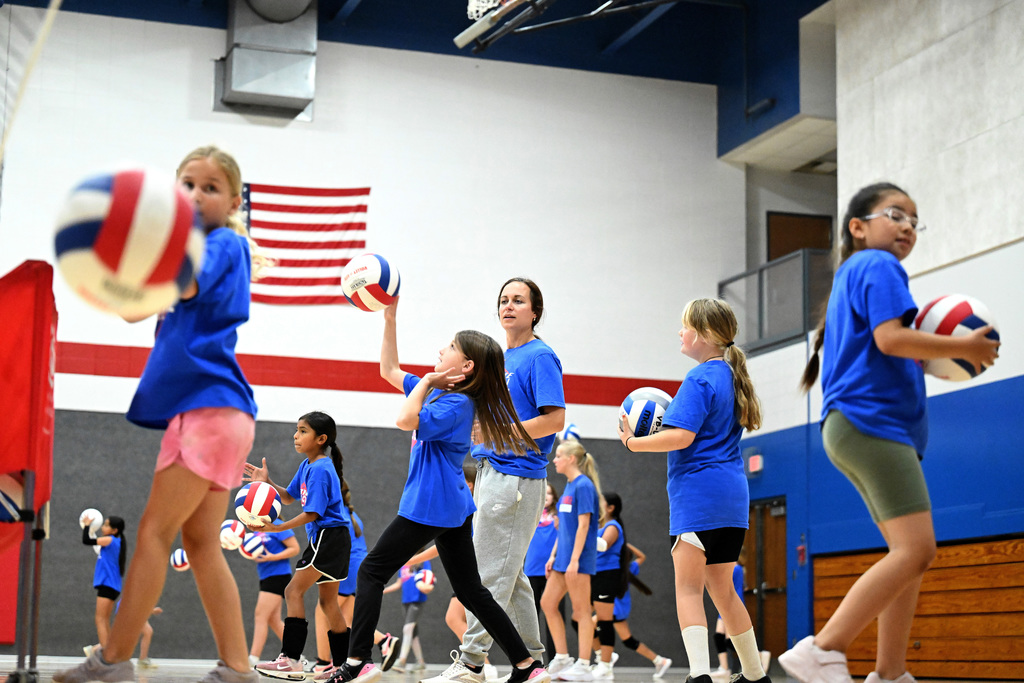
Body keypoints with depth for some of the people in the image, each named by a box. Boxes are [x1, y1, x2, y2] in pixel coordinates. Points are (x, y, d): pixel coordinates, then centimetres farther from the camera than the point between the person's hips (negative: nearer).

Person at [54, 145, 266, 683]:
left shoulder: (224, 243, -3)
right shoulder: (206, 251, 23)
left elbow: (185, 283, -25)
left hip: (210, 405, -9)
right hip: (204, 409, 9)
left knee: (154, 531, -8)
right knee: (200, 541, 5)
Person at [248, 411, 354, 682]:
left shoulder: (320, 469, -17)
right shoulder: (307, 466, 13)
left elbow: (311, 514, -20)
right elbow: (289, 497, 22)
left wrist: (276, 528, -21)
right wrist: (267, 482, 6)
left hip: (329, 536, -10)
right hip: (329, 539, 10)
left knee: (293, 590, -12)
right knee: (327, 601, 13)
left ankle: (291, 660, -17)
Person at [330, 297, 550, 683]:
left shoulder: (456, 403, -14)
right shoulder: (440, 391, 13)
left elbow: (406, 421, -28)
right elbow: (390, 371, 21)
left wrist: (426, 382, -14)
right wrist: (390, 318, 15)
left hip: (430, 506, -10)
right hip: (453, 508, 10)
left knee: (372, 571, -3)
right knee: (470, 590, 10)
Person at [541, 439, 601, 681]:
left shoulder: (583, 485, -12)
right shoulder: (569, 486, 15)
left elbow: (583, 525, -18)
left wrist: (574, 559, -21)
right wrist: (553, 556, 17)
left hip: (579, 559, -10)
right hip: (564, 558, 10)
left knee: (581, 611, -5)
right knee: (547, 603, 9)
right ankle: (562, 658, 14)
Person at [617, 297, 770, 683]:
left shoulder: (700, 379, -11)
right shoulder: (731, 376, 16)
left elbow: (681, 436, -20)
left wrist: (633, 442, -9)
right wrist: (672, 416, 19)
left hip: (699, 492, -9)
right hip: (731, 493, 9)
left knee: (688, 586, -9)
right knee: (721, 588, 18)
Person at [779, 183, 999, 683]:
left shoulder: (852, 273, 27)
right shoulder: (877, 266, -3)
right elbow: (890, 338, -18)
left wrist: (927, 356, 14)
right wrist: (964, 348, -8)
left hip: (862, 429, 11)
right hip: (872, 422, -11)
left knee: (909, 552, 9)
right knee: (916, 549, -18)